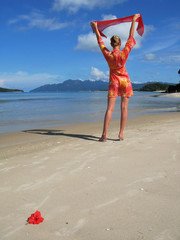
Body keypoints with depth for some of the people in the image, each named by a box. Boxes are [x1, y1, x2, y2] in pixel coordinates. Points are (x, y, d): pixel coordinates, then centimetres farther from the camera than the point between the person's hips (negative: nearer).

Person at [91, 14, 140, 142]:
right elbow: (131, 37, -1)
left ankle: (104, 134, -6)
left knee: (110, 108, -1)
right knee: (124, 107, 3)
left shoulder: (107, 54, -8)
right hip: (125, 81, -1)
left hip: (113, 82, 1)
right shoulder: (124, 54, -11)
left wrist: (95, 27, 18)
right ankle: (121, 134, 3)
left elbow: (100, 41, 5)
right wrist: (134, 21, 9)